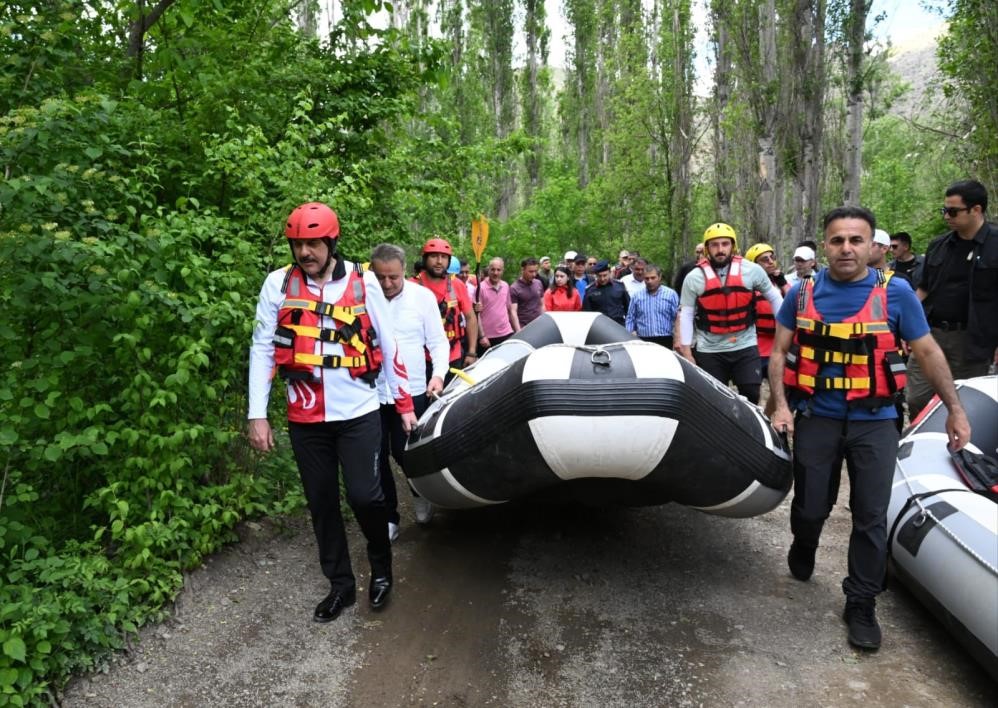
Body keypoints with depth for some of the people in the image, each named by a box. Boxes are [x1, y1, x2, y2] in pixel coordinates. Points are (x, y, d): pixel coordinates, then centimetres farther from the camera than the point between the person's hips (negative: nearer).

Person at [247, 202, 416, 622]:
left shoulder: (363, 282, -2)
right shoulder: (278, 284, -1)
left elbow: (387, 345, 4)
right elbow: (262, 349, 1)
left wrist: (404, 404, 5)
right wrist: (257, 414, -4)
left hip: (358, 413, -2)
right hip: (306, 418, 2)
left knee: (364, 495, -5)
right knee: (322, 504, 11)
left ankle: (381, 567, 24)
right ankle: (340, 584, 28)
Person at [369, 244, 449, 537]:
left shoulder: (423, 296, -2)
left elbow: (438, 341, 3)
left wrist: (438, 374, -11)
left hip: (412, 391, -1)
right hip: (369, 393, 1)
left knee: (404, 453, 0)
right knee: (377, 459, 8)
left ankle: (420, 494, 33)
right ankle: (389, 517, 25)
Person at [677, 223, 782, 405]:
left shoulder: (752, 270, -3)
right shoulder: (694, 277, -4)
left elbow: (774, 298, 9)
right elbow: (686, 315, -2)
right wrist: (686, 353, -5)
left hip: (746, 347, 0)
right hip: (709, 351, 0)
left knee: (751, 396, -4)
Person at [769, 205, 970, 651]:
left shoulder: (895, 293, -5)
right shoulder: (802, 293, -1)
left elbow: (929, 352, 2)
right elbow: (779, 353, 3)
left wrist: (955, 410, 3)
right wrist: (781, 405, -7)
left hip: (874, 423, -1)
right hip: (816, 419, 1)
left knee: (871, 519, 3)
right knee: (811, 508, 11)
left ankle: (861, 605, 19)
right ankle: (803, 547, 45)